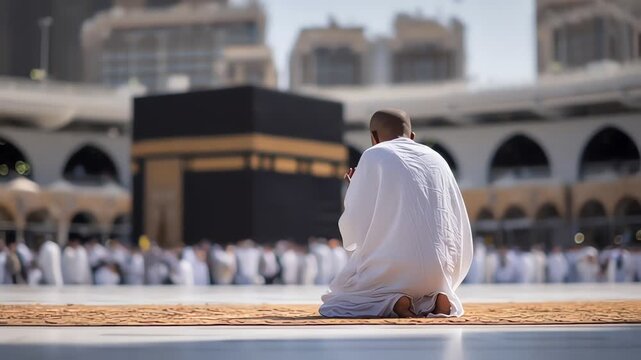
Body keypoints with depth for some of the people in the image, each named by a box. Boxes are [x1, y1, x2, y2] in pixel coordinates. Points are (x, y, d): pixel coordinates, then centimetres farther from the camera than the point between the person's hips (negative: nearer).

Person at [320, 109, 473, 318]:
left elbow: (354, 223, 1)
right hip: (438, 270, 5)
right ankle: (433, 300, 1)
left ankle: (392, 302, -10)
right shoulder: (437, 159, 16)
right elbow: (458, 229, 18)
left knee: (332, 306, 18)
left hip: (392, 267, -5)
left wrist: (357, 189, 20)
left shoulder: (374, 156, 2)